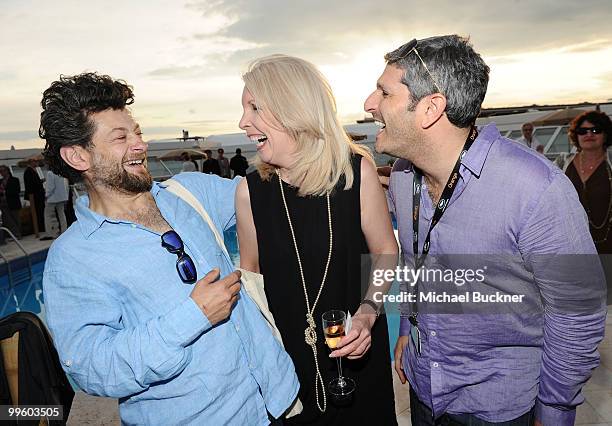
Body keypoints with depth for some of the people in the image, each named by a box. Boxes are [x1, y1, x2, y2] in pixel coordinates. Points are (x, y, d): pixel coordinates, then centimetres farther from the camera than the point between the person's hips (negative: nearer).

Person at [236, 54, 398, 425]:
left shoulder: (357, 171, -15)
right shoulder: (250, 190, -11)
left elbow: (386, 251, -4)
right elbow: (251, 269, 2)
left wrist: (367, 312, -18)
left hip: (358, 351, 0)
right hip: (286, 355, 1)